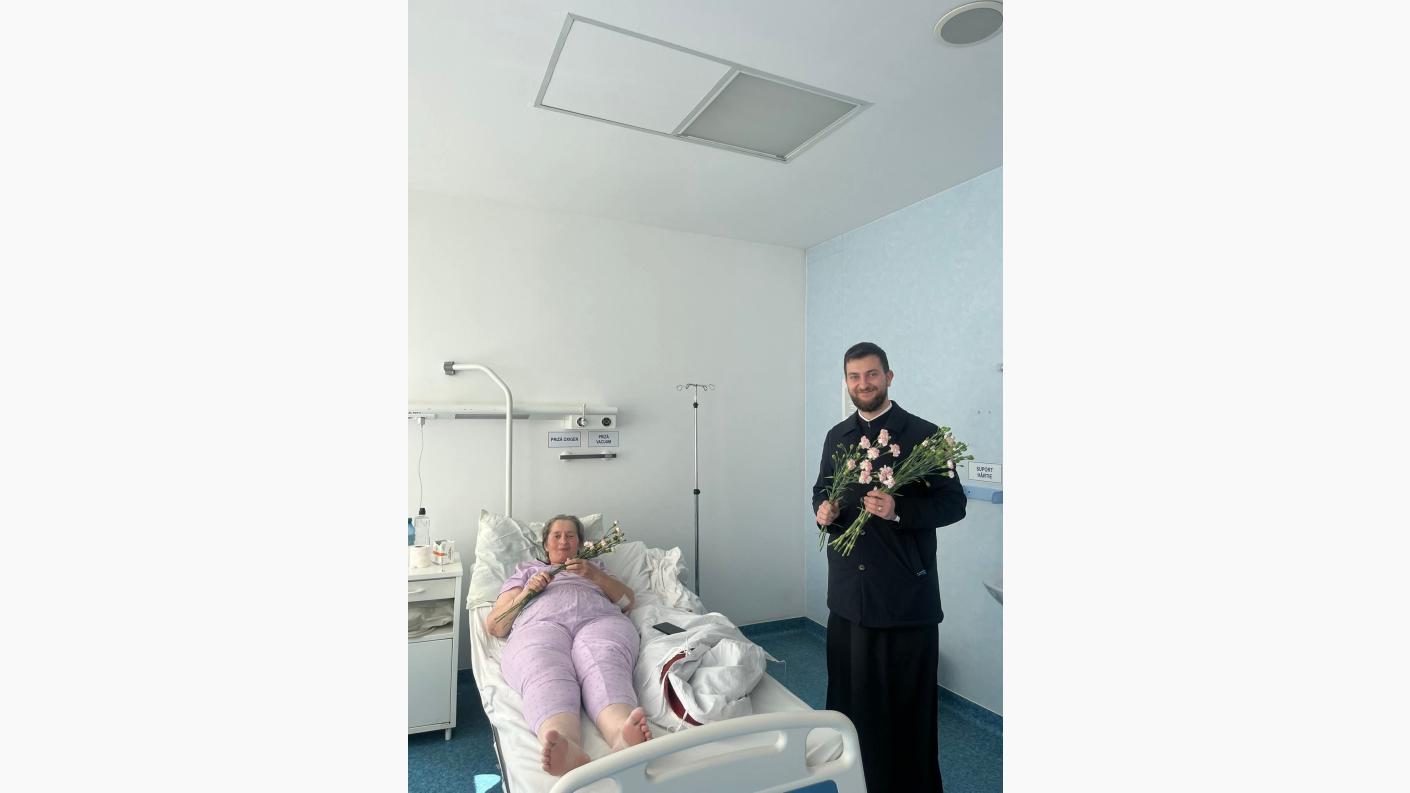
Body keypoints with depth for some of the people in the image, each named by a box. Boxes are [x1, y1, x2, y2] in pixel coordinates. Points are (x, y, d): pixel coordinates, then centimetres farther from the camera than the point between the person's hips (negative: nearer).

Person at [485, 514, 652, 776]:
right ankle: (567, 751, -67)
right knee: (547, 682, -39)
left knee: (605, 673, -38)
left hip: (599, 620, 1)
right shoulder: (526, 570, 38)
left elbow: (629, 600, 22)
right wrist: (525, 593, 9)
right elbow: (493, 626, 26)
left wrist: (596, 576, 6)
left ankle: (623, 739, -67)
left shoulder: (594, 566, 39)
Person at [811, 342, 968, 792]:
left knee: (908, 701, 6)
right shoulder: (836, 436, 10)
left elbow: (954, 503, -8)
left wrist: (899, 510, -24)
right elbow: (821, 489, 19)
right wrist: (822, 510, -3)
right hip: (848, 593, 5)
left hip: (906, 597, -5)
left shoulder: (922, 434, -7)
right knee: (849, 695, 16)